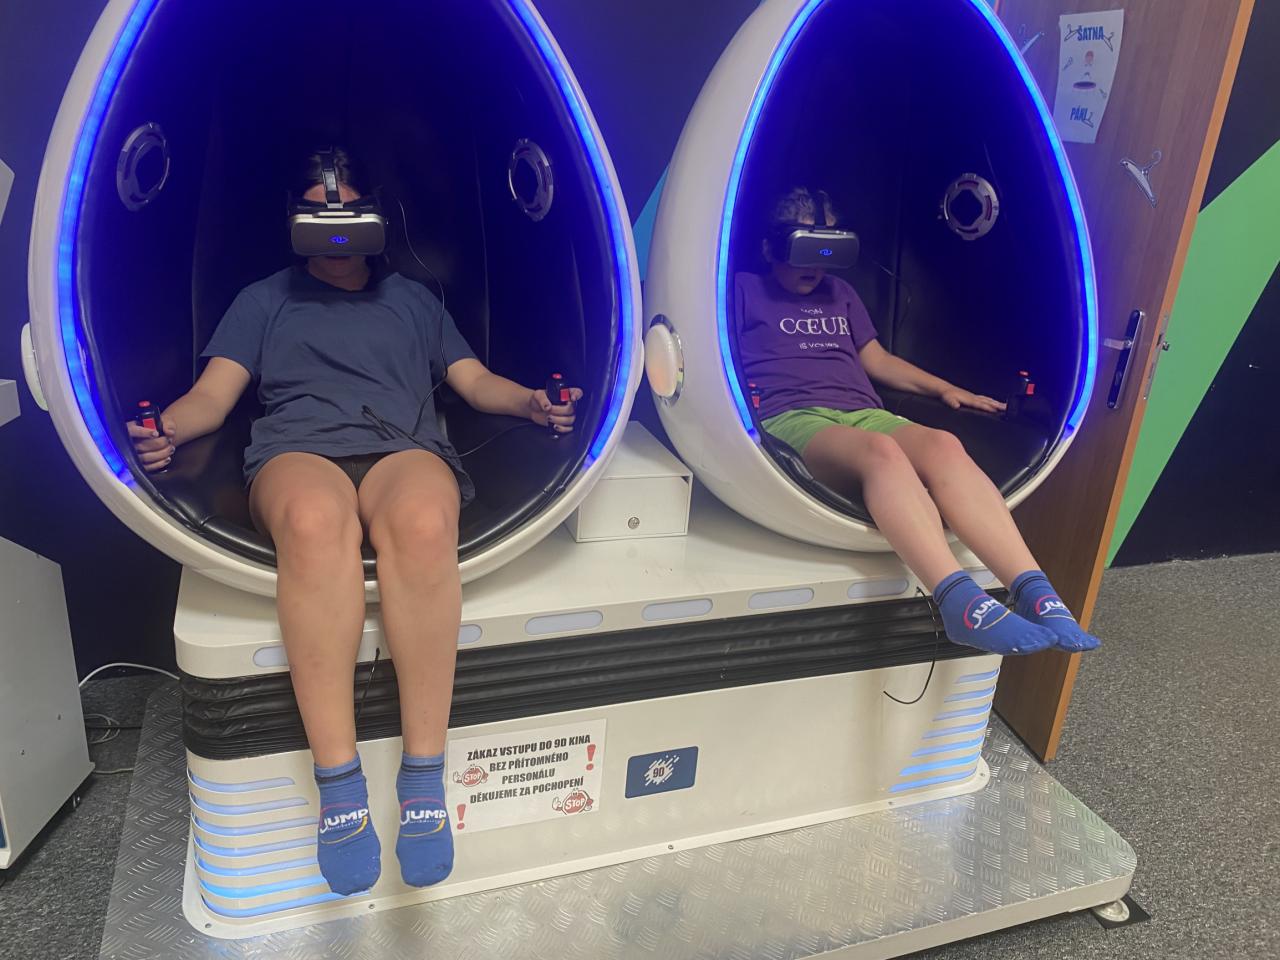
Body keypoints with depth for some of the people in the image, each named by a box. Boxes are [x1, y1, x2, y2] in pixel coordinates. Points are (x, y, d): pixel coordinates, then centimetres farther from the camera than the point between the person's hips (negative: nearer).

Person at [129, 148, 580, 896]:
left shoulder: (414, 298, 32)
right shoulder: (265, 299, 29)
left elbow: (476, 381, 23)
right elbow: (213, 395, 16)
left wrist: (533, 402, 2)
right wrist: (166, 428, -7)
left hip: (405, 448, 1)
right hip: (298, 450, 0)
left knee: (423, 522, -40)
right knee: (317, 522, -42)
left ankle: (424, 778, -34)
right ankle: (340, 787, -36)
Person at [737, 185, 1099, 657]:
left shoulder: (839, 292, 33)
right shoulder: (744, 290, 17)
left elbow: (877, 360, 33)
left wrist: (944, 388, 20)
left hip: (863, 415, 5)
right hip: (793, 420, -5)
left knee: (942, 445, -30)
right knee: (882, 450, -39)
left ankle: (1035, 594, -44)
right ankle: (961, 603, -55)